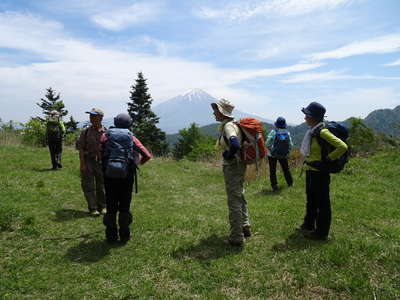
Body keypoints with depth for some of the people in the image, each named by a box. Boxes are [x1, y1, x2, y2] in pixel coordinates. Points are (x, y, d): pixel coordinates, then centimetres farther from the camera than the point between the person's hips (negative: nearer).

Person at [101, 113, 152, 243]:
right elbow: (147, 155, -1)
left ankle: (111, 235, 19)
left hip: (109, 174, 1)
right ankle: (124, 235, 17)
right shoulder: (131, 137, 5)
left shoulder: (106, 135, 6)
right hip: (126, 175, -1)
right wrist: (137, 163, 16)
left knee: (111, 206, 11)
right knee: (124, 206, 10)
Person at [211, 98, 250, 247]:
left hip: (232, 167, -10)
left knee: (234, 201, -1)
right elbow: (238, 143, 22)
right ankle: (245, 228, 38)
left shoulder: (228, 126, -19)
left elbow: (235, 145, -36)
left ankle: (236, 238, 11)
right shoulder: (232, 125, 11)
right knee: (239, 197, 22)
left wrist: (227, 156, -19)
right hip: (238, 166, 10)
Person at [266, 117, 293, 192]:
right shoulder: (287, 133, -7)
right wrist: (286, 150, 12)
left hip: (272, 155, -3)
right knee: (286, 169, 22)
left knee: (272, 171, 8)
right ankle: (290, 183, 35)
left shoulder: (273, 132, -16)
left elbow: (267, 144, -17)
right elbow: (290, 146, -5)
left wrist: (271, 149, 2)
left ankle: (274, 186, 6)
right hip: (284, 155, 3)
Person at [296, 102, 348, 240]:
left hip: (320, 172, -9)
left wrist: (328, 159, -18)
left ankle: (321, 232, 18)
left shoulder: (322, 132, -21)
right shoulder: (312, 131, 5)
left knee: (322, 202, 4)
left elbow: (342, 146, -25)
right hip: (310, 170, 9)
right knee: (311, 199, 22)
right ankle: (308, 224, 39)